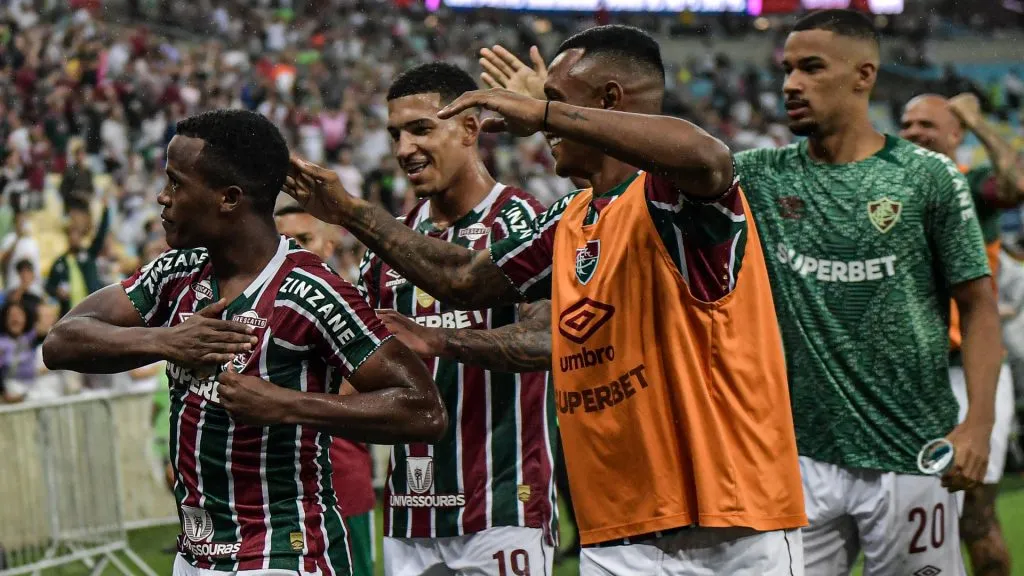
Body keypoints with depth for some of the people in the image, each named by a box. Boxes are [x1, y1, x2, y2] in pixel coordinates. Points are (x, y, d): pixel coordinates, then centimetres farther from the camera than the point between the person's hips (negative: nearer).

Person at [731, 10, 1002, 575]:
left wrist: (977, 424, -13)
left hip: (910, 458, -3)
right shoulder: (762, 176, 6)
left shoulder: (927, 177, -2)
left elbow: (978, 304, -1)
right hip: (805, 459, 3)